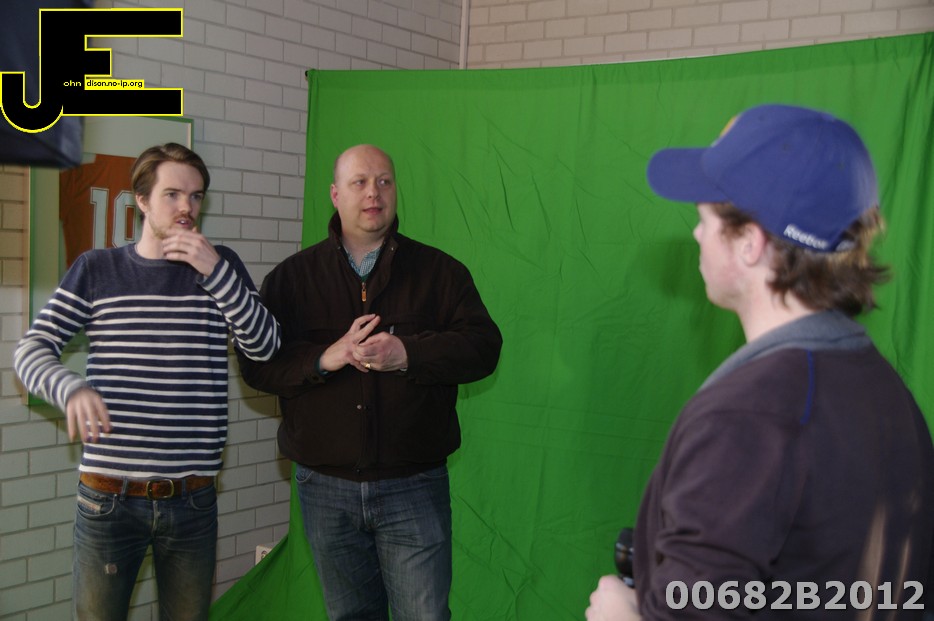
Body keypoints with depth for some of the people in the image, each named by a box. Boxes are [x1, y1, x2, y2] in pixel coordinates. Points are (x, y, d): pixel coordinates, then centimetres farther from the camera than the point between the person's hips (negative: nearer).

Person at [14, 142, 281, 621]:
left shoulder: (220, 266, 6)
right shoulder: (95, 270, 3)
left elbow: (264, 347, -4)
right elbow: (32, 349, 0)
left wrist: (215, 271, -14)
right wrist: (72, 388, -21)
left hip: (194, 499, 1)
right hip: (109, 499, -1)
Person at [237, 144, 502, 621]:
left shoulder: (439, 271, 3)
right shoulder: (292, 277, 5)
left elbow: (483, 346, -6)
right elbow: (257, 365, -2)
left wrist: (407, 353, -19)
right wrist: (326, 357, -18)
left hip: (413, 486, -2)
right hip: (326, 488, 2)